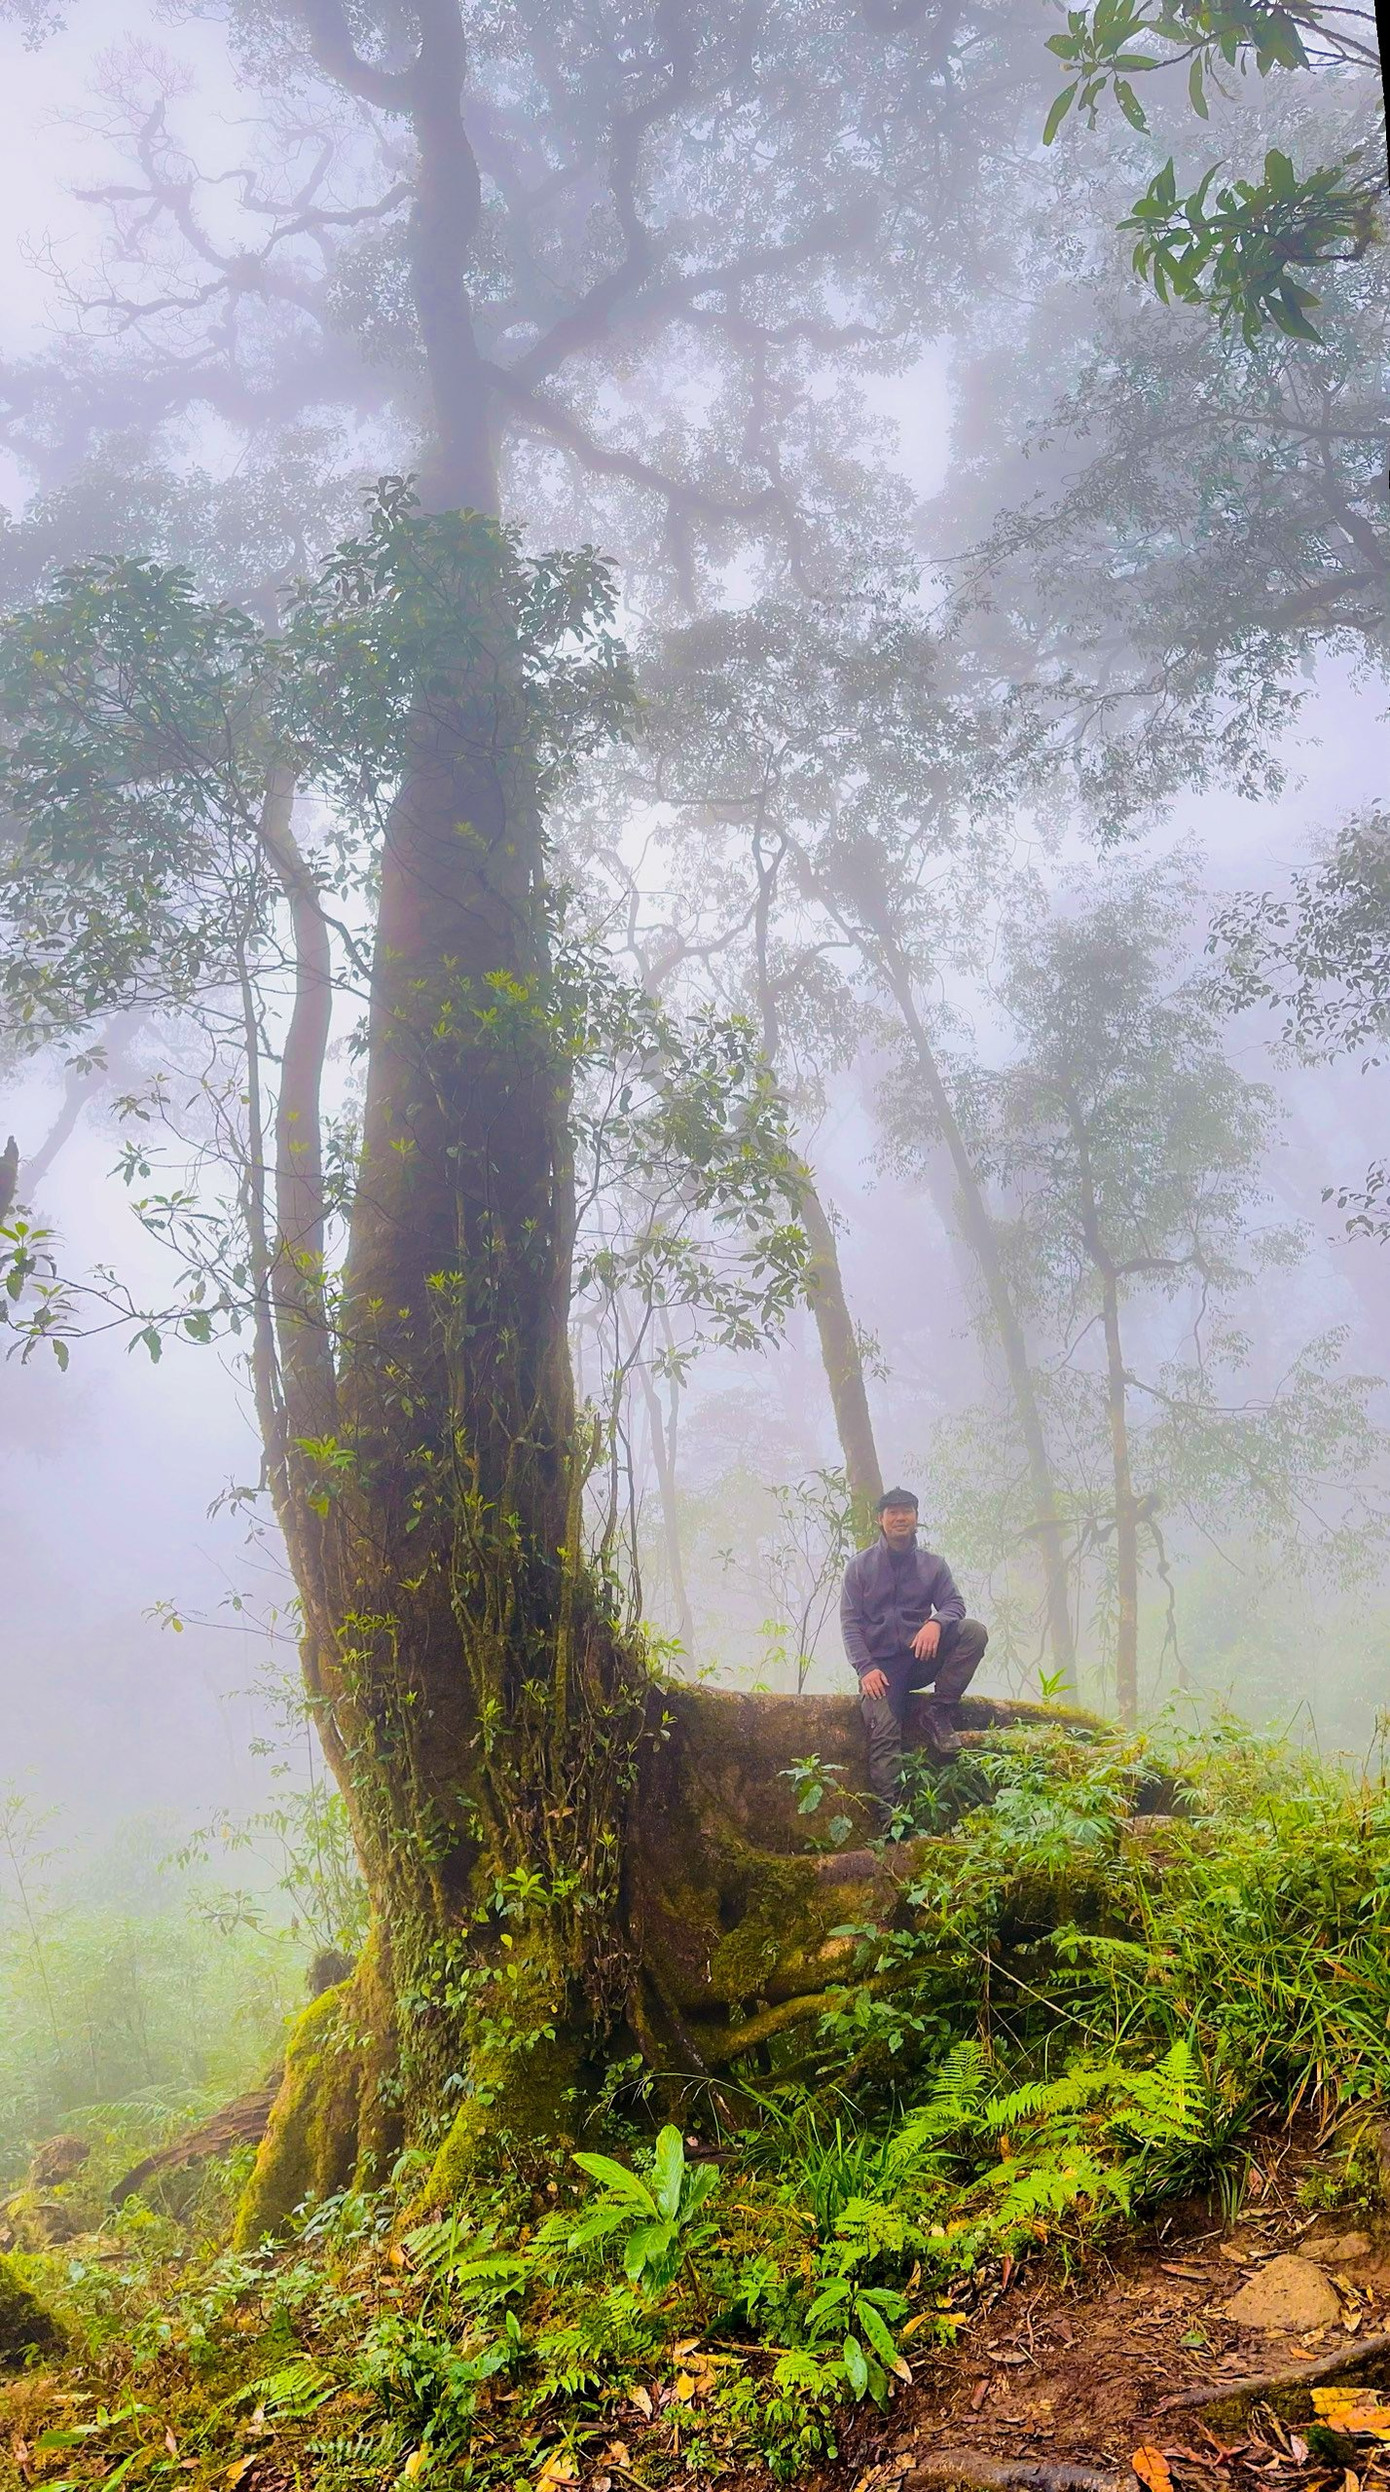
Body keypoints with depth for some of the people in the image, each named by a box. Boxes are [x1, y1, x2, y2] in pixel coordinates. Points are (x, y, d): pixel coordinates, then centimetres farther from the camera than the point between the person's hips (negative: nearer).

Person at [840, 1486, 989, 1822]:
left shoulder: (932, 1565, 10)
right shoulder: (860, 1566, 5)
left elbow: (954, 1603, 0)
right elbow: (849, 1622, 0)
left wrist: (937, 1622, -26)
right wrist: (866, 1668, -15)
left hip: (921, 1657, 2)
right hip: (880, 1665, -2)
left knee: (974, 1631, -22)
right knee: (884, 1734, -23)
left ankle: (939, 1715, -17)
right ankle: (889, 1817, -25)